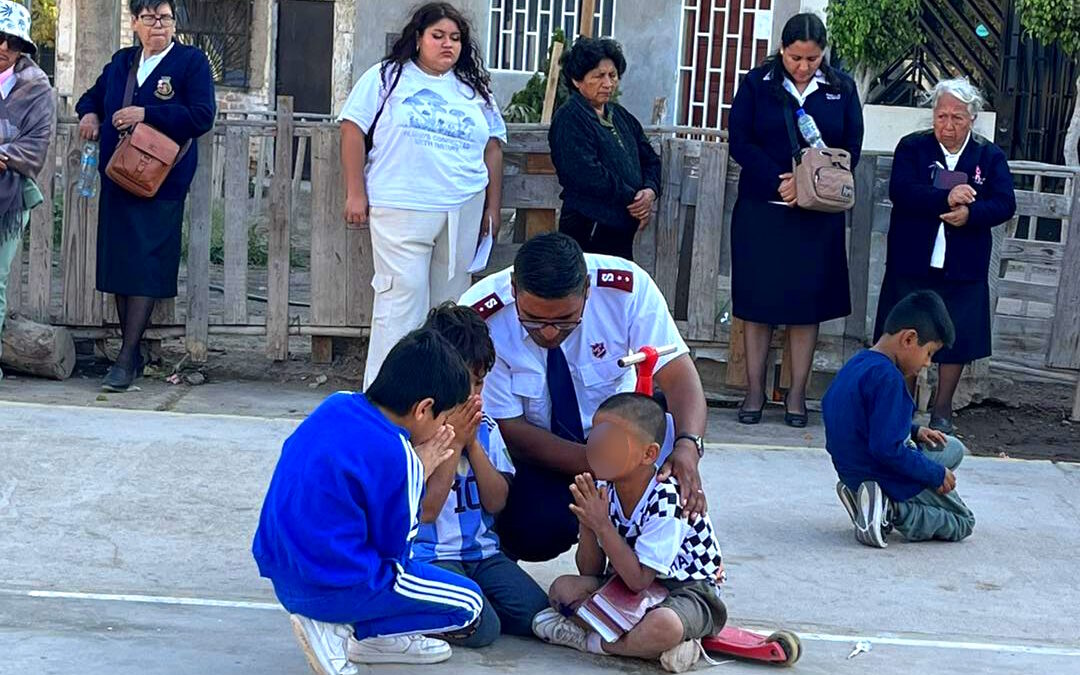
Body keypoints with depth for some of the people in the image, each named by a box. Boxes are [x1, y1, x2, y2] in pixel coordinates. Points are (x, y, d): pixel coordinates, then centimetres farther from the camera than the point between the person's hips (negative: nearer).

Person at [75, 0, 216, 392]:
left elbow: (202, 116, -12)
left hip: (161, 181, -6)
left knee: (145, 267, -9)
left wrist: (146, 115, -17)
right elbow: (93, 95, 32)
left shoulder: (191, 61, -1)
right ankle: (132, 353, 17)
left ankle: (126, 360, -9)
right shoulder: (121, 62, 16)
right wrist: (89, 113, 8)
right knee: (118, 263, 7)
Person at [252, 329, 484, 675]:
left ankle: (377, 635, 16)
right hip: (336, 586, -8)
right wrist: (419, 473, -1)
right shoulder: (395, 455, -22)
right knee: (470, 603, 5)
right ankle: (338, 629, -4)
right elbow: (396, 548, -9)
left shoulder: (336, 406, 0)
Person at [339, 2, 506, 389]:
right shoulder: (387, 77, 2)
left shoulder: (475, 91, 13)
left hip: (463, 211, 4)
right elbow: (353, 129, -1)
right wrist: (355, 194, -6)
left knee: (451, 299, 9)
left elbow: (493, 147, 16)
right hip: (400, 209, -4)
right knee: (402, 296, -9)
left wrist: (493, 207, 11)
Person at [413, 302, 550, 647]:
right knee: (480, 628, -26)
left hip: (482, 551, 6)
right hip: (431, 555, -6)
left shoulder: (485, 428, 9)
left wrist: (473, 444, -8)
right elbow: (425, 511, -15)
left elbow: (497, 502, 3)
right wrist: (454, 443, -16)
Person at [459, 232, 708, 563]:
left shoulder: (627, 287, -23)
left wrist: (687, 446, -44)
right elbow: (510, 431, -23)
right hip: (528, 450, -2)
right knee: (535, 528, -33)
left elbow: (678, 374, -23)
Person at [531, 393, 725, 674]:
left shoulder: (665, 500, -24)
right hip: (626, 583, 8)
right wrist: (587, 526, -20)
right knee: (563, 588, -12)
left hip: (688, 590, -8)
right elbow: (590, 572, -1)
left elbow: (638, 580, -25)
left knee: (664, 625, -40)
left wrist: (602, 525, -27)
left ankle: (587, 640, -14)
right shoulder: (604, 491, -3)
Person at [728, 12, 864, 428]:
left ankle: (797, 395, 8)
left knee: (807, 303, 2)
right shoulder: (757, 83, 0)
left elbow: (851, 148, 2)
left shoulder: (841, 89, 4)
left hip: (818, 215, 1)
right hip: (761, 210, -1)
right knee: (757, 302, 1)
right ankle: (755, 392, 8)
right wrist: (779, 182, -17)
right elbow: (740, 143, -5)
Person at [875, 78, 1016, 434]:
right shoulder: (912, 147, 1)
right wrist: (946, 198, -28)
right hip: (912, 262, -1)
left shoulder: (990, 156, 4)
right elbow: (900, 191, -15)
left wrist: (971, 214, -24)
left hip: (963, 269, 1)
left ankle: (942, 410, 18)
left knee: (957, 340, 4)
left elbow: (1005, 204, -5)